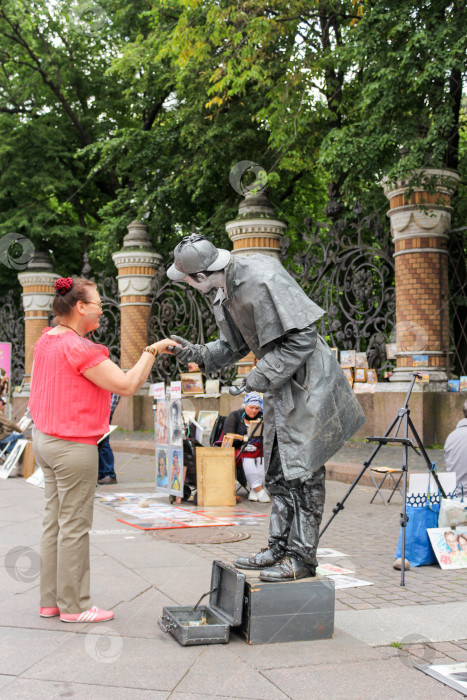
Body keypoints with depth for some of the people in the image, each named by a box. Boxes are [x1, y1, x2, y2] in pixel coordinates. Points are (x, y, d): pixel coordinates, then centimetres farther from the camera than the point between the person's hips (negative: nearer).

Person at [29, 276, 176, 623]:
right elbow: (127, 386, -20)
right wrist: (152, 350, -10)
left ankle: (51, 600, 21)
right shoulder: (79, 348, -20)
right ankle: (74, 605, 7)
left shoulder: (46, 340, 9)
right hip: (74, 447, -9)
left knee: (54, 521, 13)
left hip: (45, 439, 10)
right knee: (75, 525, -1)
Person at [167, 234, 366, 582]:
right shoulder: (226, 295, 5)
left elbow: (303, 337, -24)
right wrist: (198, 354, -1)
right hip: (280, 385, 10)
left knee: (302, 471, -5)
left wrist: (264, 376, -21)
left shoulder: (262, 279, -24)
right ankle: (280, 547, 21)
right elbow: (234, 345, 16)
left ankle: (302, 556, 3)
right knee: (278, 471, 13)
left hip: (307, 383, -10)